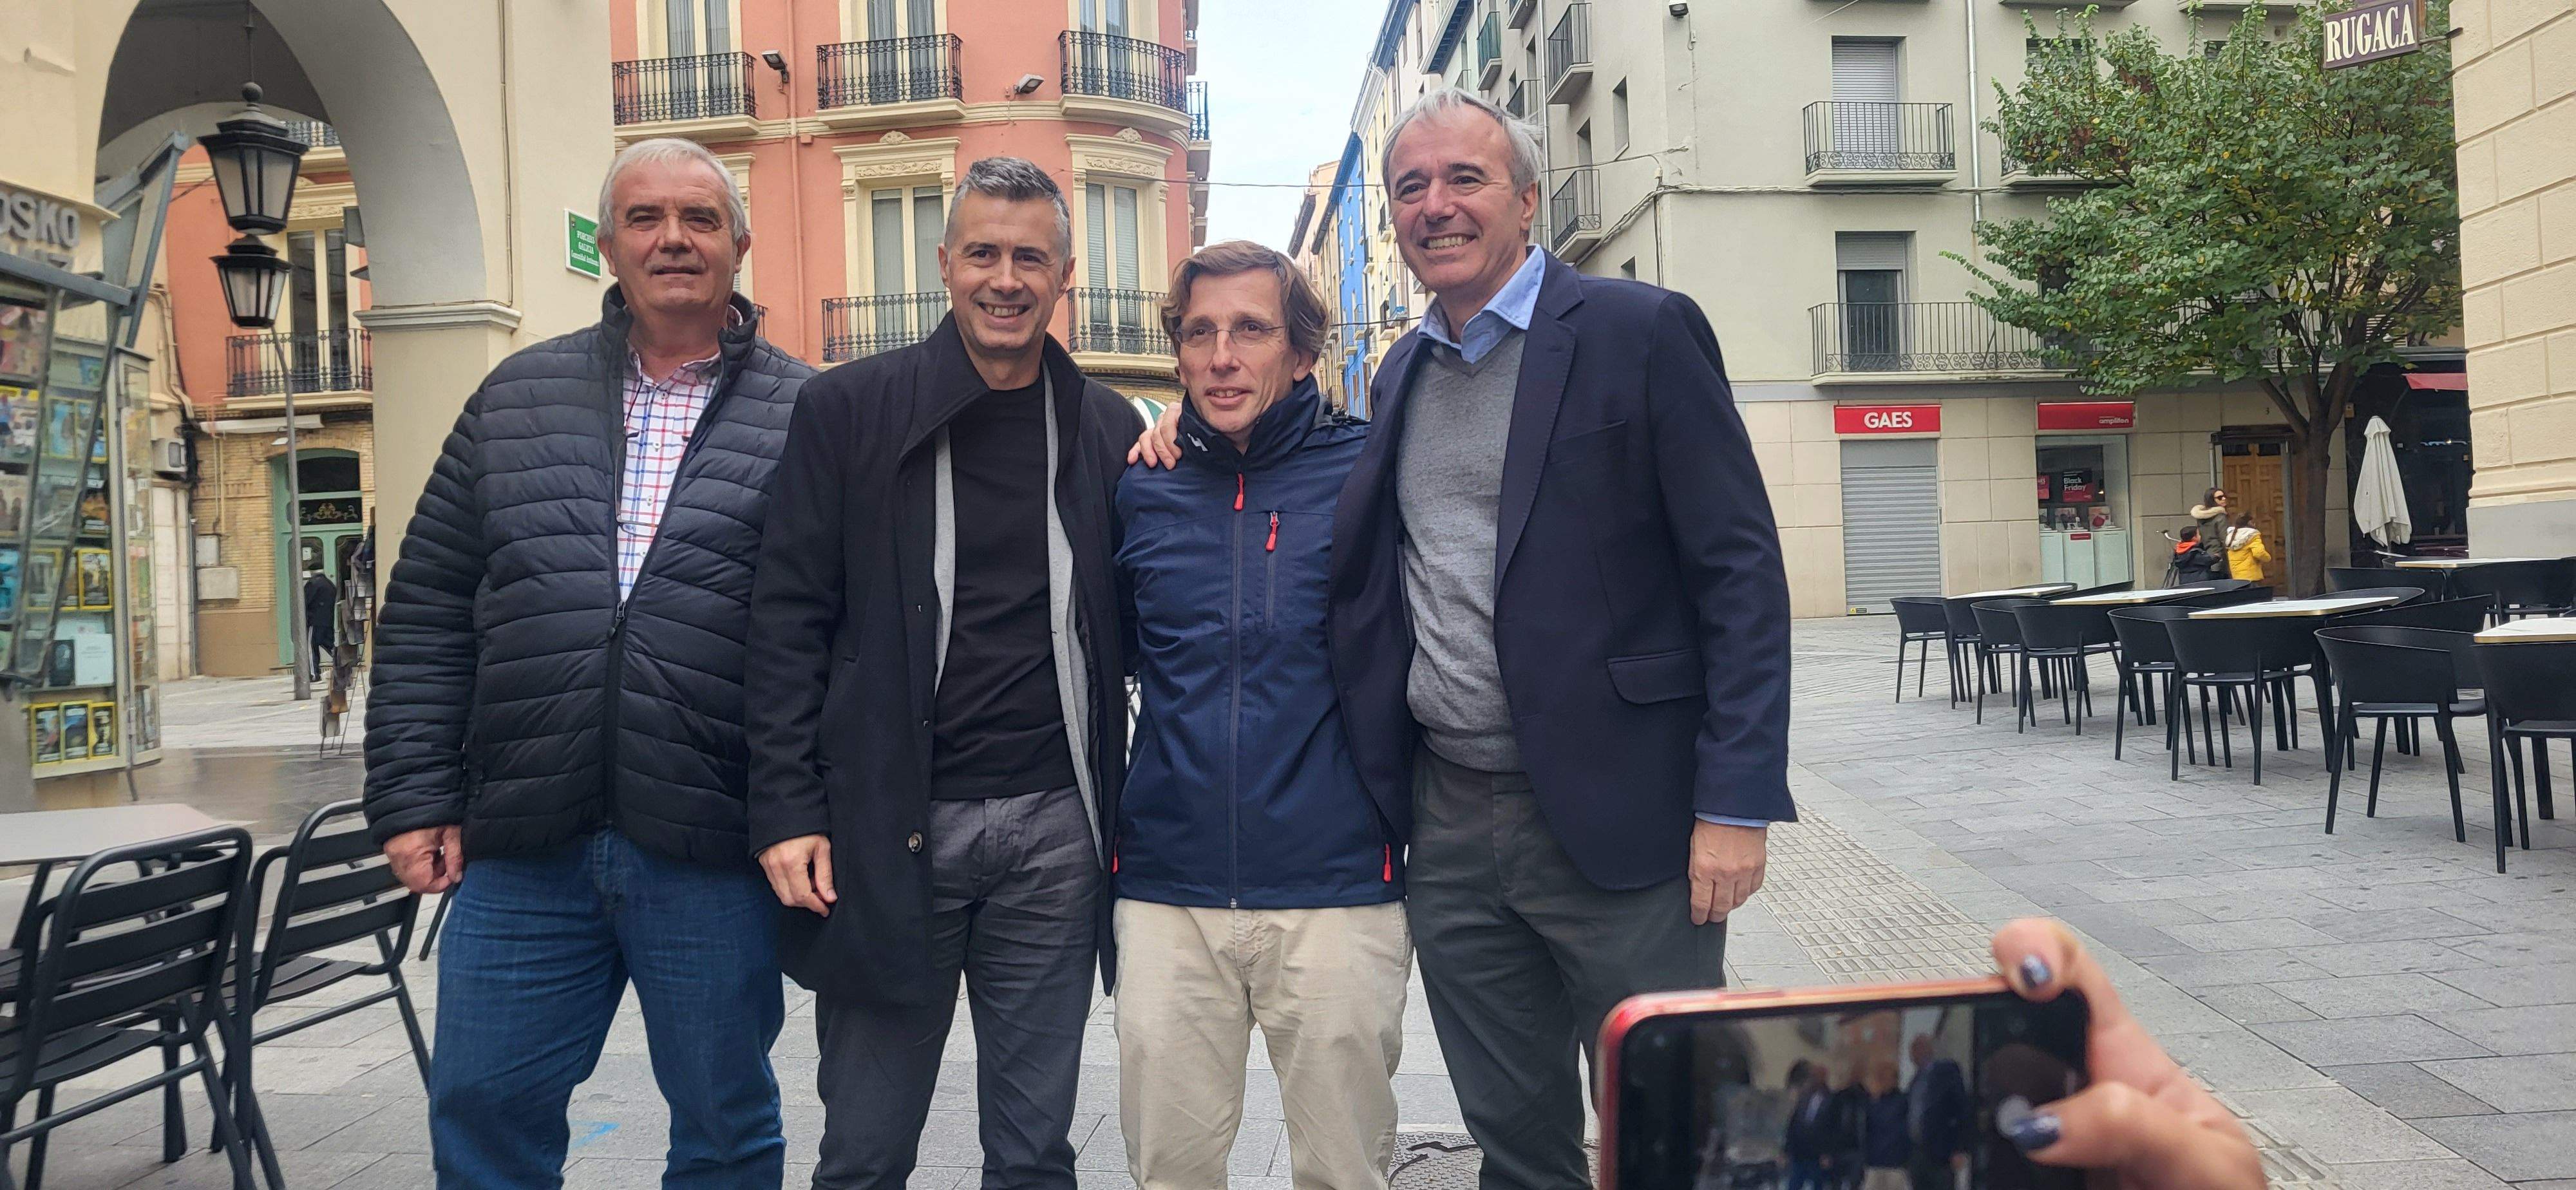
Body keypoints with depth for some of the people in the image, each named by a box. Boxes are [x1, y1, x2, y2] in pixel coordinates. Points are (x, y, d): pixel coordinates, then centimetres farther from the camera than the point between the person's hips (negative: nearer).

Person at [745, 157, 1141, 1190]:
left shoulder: (1108, 429, 7)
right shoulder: (850, 410, 0)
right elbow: (789, 621, -1)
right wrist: (787, 812, -7)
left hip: (1055, 831, 2)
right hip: (888, 829, -2)